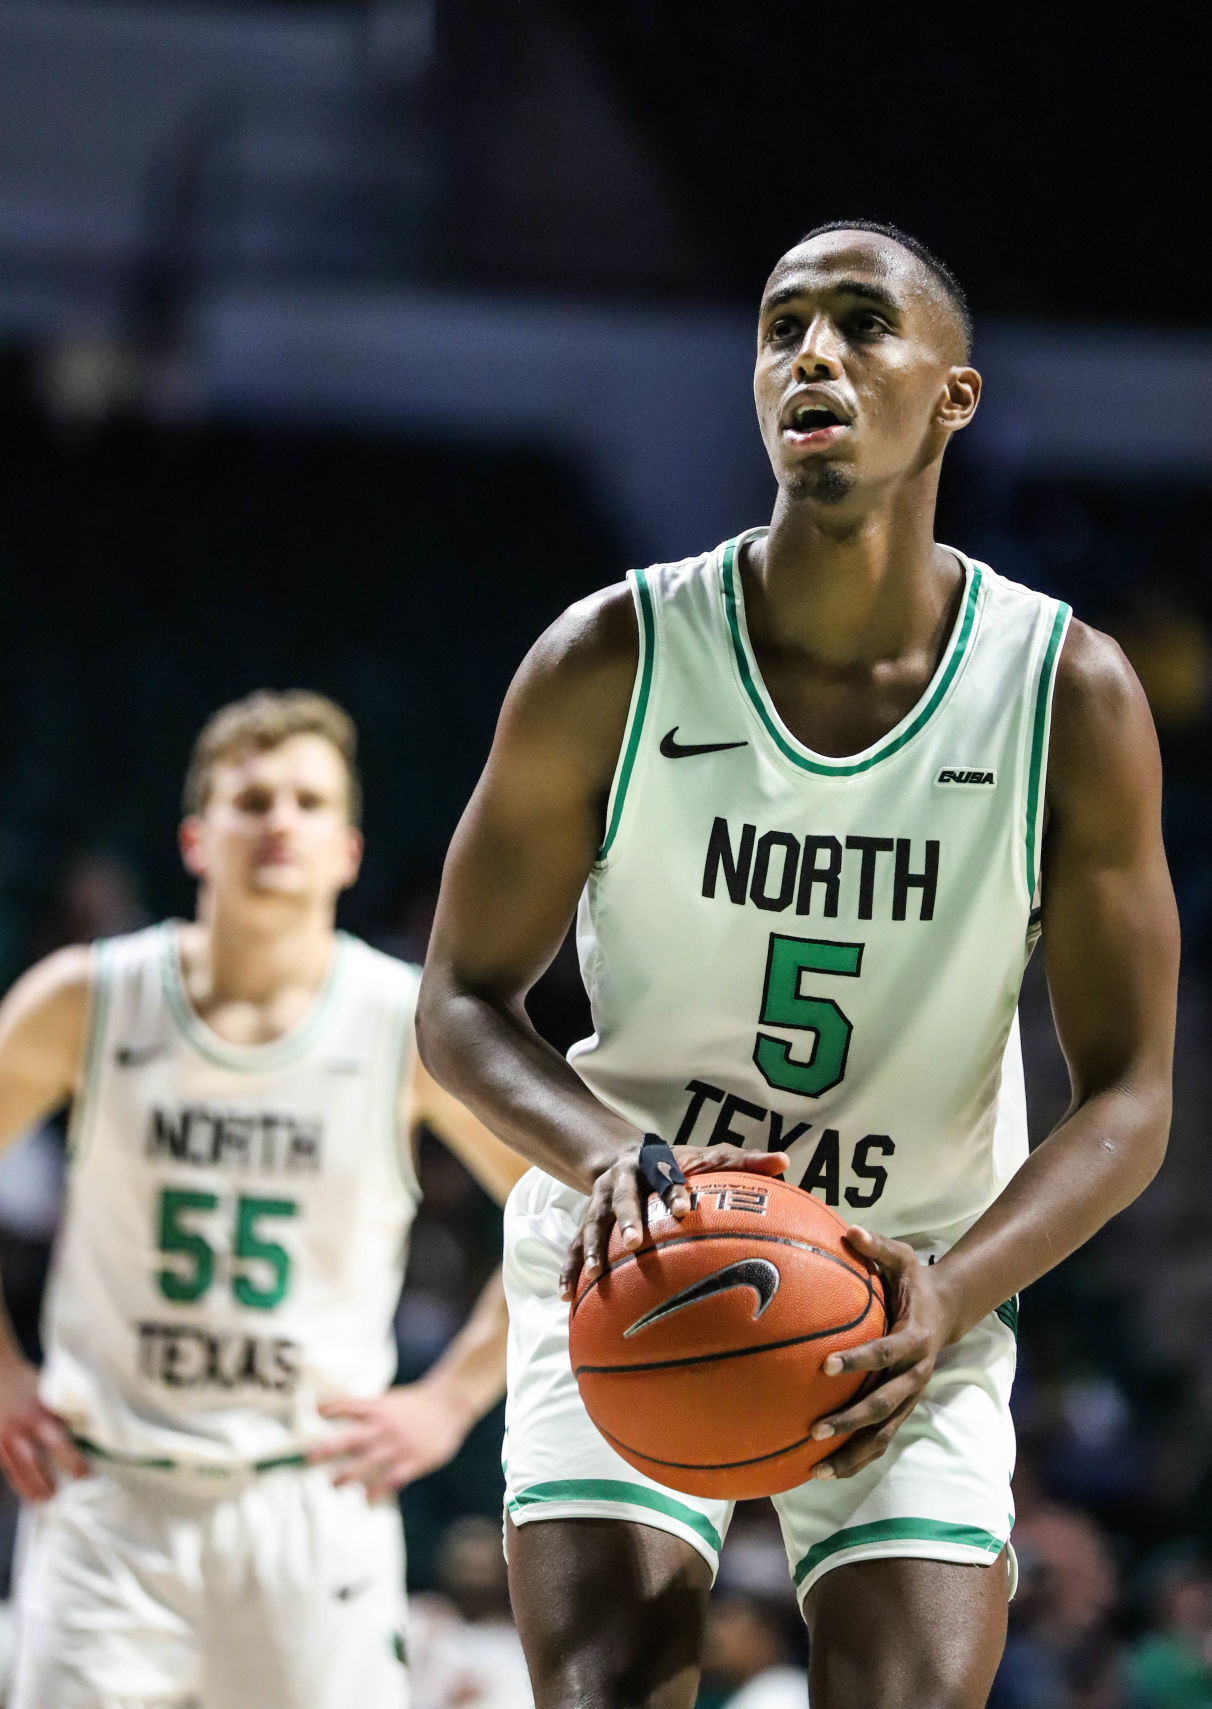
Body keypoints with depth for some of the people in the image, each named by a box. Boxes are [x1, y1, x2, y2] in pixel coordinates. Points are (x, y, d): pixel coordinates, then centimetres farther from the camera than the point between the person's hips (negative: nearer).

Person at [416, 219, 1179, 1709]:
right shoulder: (613, 663, -13)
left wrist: (952, 1296, -26)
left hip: (913, 1298, 1)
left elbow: (1128, 1096, -7)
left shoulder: (1070, 696, -12)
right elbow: (461, 1001, -4)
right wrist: (606, 1155, -27)